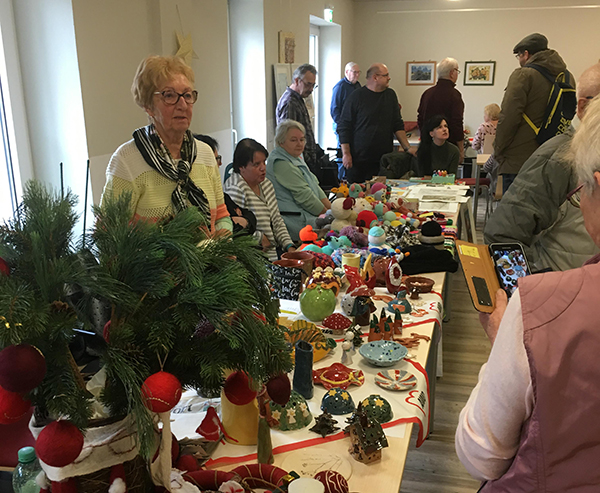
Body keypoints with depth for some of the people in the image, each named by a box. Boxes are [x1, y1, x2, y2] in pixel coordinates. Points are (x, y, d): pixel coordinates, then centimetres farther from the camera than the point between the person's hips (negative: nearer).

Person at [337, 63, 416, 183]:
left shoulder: (390, 95, 11)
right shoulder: (356, 97, -4)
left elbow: (398, 125, 13)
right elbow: (344, 127, -4)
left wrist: (407, 147, 1)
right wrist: (346, 154, -10)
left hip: (385, 159, 4)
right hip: (359, 159, -4)